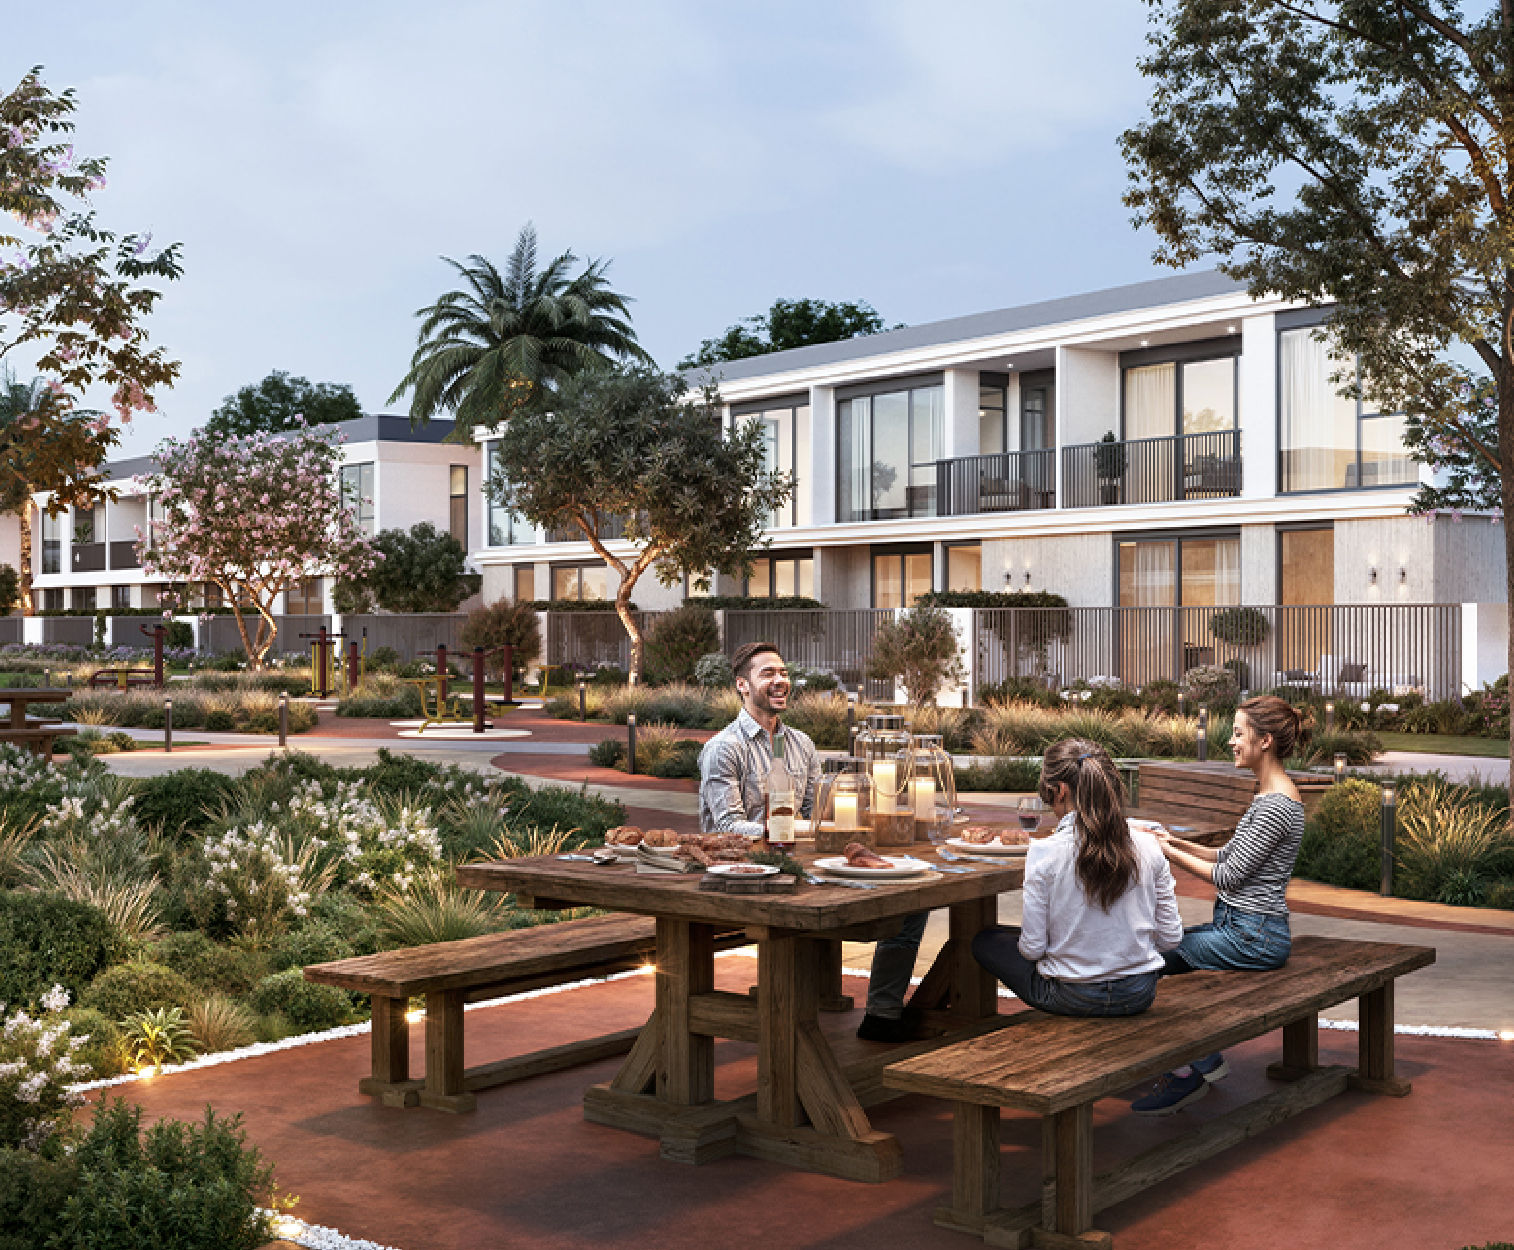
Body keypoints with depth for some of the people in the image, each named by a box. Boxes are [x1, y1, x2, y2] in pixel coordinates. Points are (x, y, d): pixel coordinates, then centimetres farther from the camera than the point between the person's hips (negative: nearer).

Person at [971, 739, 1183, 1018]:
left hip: (1073, 999, -5)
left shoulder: (1044, 853, -19)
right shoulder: (1148, 847, -9)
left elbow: (1032, 948, -14)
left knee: (984, 941, 21)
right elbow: (1170, 938, -2)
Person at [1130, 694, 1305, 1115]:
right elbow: (1232, 856, 17)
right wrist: (1179, 842, 7)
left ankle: (1183, 1071, 1)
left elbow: (1228, 875, -18)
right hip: (1242, 927, 10)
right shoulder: (1269, 793, 12)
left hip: (1251, 937, -10)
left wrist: (1168, 852, -10)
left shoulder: (1276, 804, -20)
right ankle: (1205, 1059, 13)